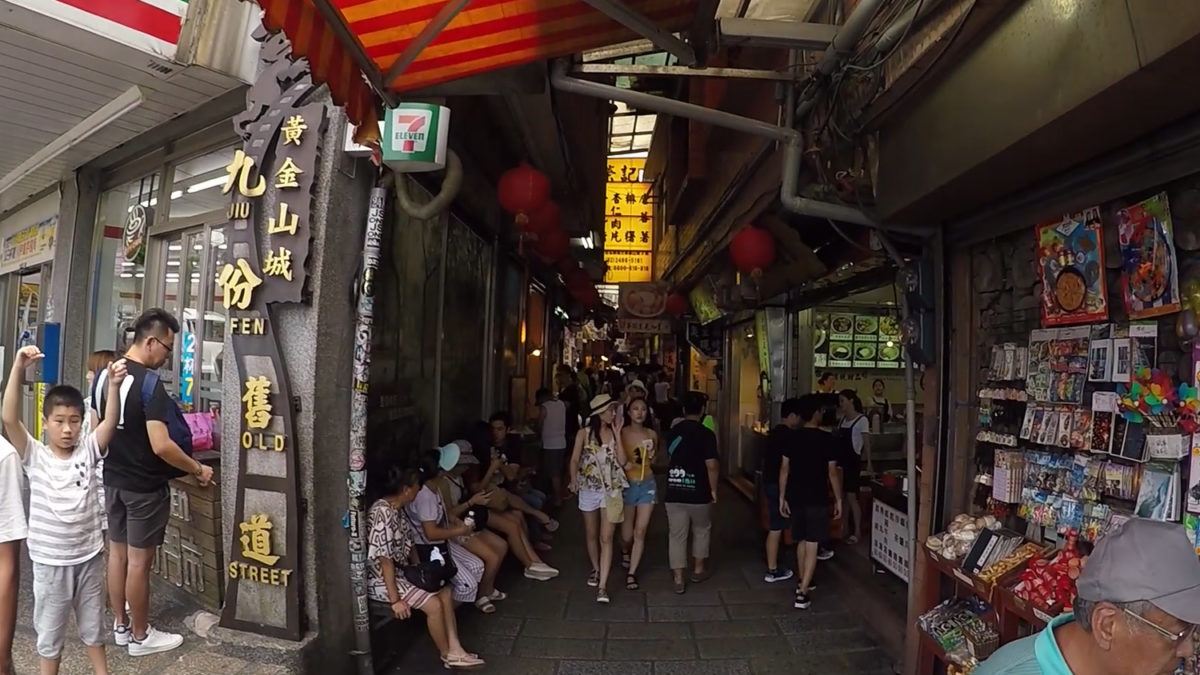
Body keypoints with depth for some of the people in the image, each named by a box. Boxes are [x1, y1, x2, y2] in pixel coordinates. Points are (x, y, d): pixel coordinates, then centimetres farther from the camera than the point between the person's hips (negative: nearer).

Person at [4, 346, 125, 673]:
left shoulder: (88, 450, -5)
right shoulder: (34, 455, -9)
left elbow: (110, 421, -20)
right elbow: (9, 418, -23)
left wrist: (114, 385, -38)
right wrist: (18, 368, -35)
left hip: (88, 555, 2)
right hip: (50, 560, -2)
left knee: (93, 625, 19)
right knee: (50, 630, 15)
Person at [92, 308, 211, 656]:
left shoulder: (104, 374, 2)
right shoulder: (149, 384, -24)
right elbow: (161, 446, -28)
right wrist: (198, 469, -16)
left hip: (113, 479, 8)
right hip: (144, 487, -8)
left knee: (117, 551, 18)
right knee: (139, 560, 4)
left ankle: (120, 625, 32)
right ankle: (140, 636, 18)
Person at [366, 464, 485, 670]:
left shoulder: (397, 509, 4)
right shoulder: (382, 513, -26)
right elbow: (385, 560, -27)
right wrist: (395, 599, -25)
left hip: (400, 571, 10)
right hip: (380, 580, -10)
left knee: (445, 591, 2)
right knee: (433, 604, -16)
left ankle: (455, 650, 3)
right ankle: (447, 655, 6)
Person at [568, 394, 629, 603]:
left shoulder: (614, 432, 0)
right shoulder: (584, 433, -4)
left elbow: (622, 461, -8)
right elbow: (574, 460, -1)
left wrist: (617, 433, -12)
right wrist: (574, 481, -14)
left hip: (611, 489, 0)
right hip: (588, 488, 0)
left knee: (606, 538, -7)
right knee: (591, 534, 16)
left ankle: (602, 586, -7)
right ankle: (596, 569, 40)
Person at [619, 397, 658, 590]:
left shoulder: (652, 434, 1)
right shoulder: (621, 433, -10)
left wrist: (652, 455, -5)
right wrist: (624, 465, -25)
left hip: (647, 484, 2)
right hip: (627, 484, -2)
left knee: (640, 532, -1)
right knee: (627, 534, 13)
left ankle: (631, 573, 11)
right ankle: (625, 551, 47)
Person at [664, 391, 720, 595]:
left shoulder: (672, 432, 5)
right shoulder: (706, 434, -12)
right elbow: (712, 465, -15)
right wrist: (713, 489, -3)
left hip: (674, 492, 3)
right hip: (698, 492, -3)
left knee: (677, 535, 8)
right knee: (701, 531, 20)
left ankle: (679, 580, 10)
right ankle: (698, 570, 31)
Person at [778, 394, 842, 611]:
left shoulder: (792, 438, 1)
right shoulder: (826, 439, -10)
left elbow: (784, 469, 2)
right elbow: (832, 472, -9)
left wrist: (782, 497, 8)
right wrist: (838, 499, 1)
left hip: (796, 497, 4)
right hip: (817, 499, -4)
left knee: (801, 541, 20)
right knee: (812, 545, -2)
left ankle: (802, 582, 34)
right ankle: (802, 593, -5)